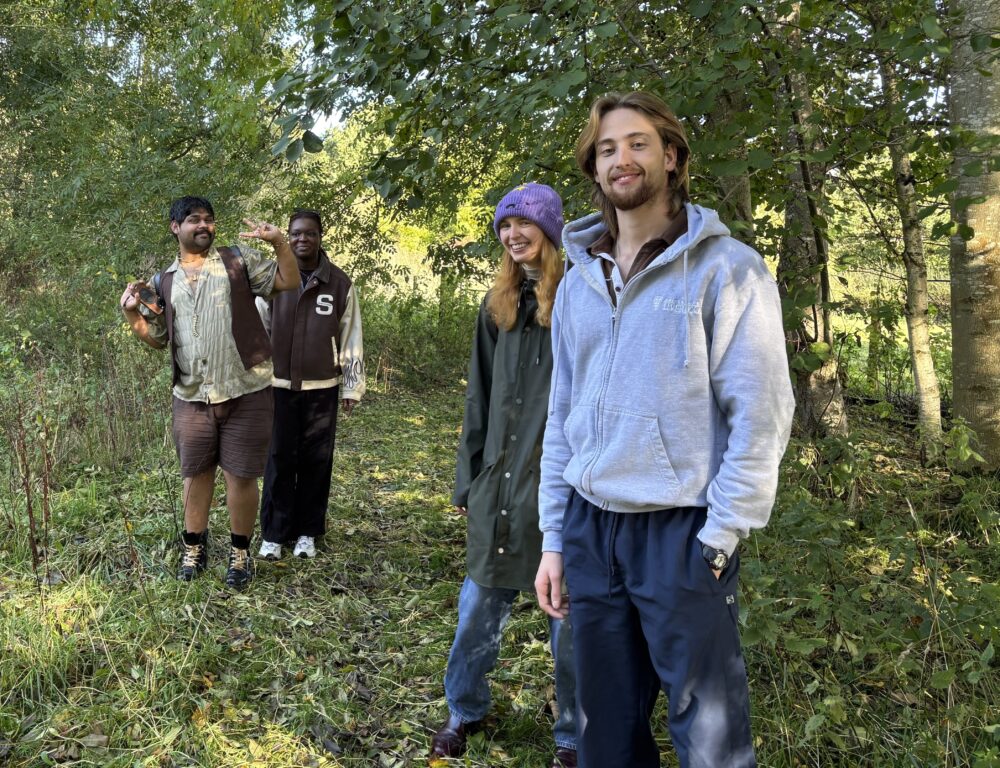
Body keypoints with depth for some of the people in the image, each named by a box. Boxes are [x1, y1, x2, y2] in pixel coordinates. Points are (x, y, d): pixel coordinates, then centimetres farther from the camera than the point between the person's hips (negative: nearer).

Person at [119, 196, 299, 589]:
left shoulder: (238, 261, 3)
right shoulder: (164, 282, 13)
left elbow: (288, 281, -2)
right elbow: (157, 338, 18)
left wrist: (279, 242, -17)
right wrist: (131, 313, 0)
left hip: (245, 392, -3)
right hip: (192, 396, 3)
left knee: (240, 475, 4)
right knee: (195, 473, 14)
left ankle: (240, 553, 20)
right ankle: (194, 548, 30)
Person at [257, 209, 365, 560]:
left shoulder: (340, 283, 0)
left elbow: (351, 339, 3)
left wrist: (352, 387, 3)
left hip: (322, 388, 0)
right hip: (279, 386, 0)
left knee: (316, 461, 7)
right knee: (279, 460, 4)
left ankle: (307, 532, 20)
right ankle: (273, 534, 15)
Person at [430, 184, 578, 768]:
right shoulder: (500, 303, 11)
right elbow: (480, 396, 14)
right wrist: (469, 477, 13)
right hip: (502, 478, 5)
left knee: (570, 612, 7)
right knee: (481, 607, 13)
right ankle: (465, 711, 34)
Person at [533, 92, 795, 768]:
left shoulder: (725, 268, -6)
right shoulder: (578, 282, 11)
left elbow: (760, 417, -10)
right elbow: (562, 417, 12)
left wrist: (717, 541, -14)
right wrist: (553, 539, 9)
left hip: (680, 532, -5)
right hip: (589, 529, 5)